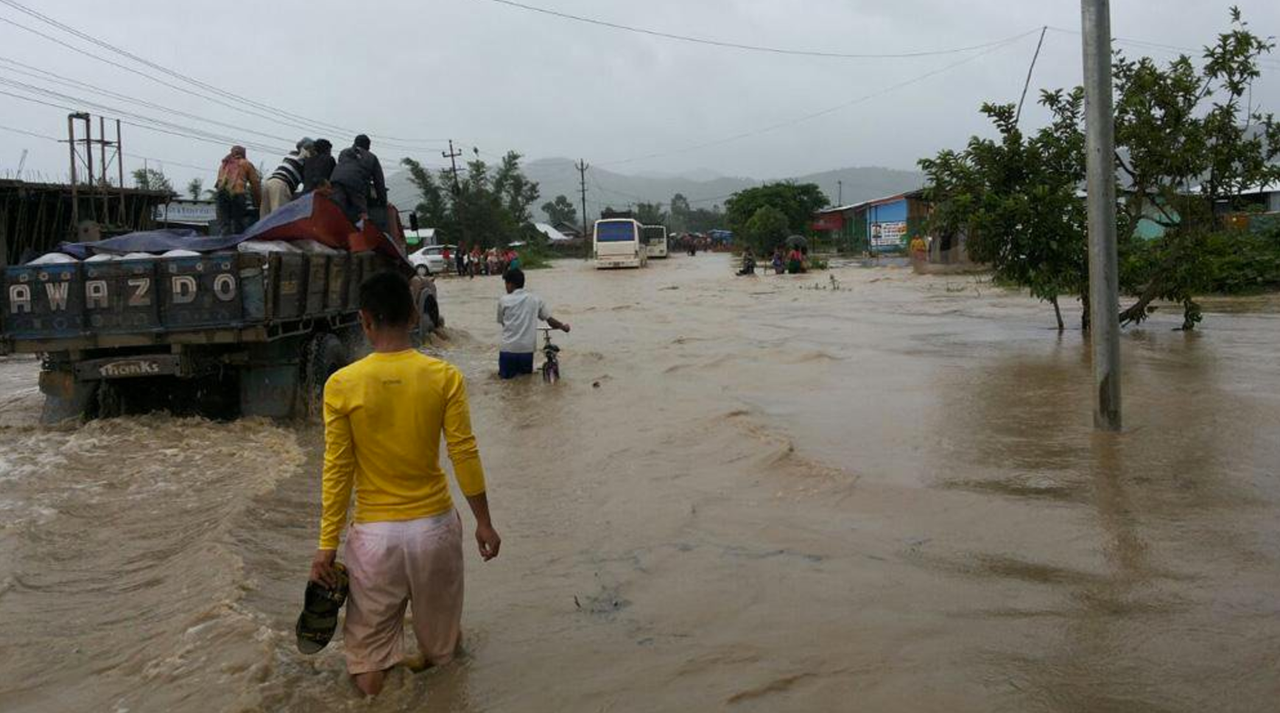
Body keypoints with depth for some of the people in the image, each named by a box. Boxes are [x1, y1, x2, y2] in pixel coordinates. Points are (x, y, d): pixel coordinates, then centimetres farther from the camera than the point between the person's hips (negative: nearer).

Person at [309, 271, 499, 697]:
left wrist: (327, 545, 0)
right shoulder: (444, 377, -10)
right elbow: (465, 456, -7)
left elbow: (337, 471, -8)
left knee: (370, 644, 16)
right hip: (434, 523, 1)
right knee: (439, 637, 23)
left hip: (375, 531, -1)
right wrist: (483, 522, 4)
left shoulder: (342, 385, -11)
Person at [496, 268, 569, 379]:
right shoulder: (535, 299, 3)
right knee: (527, 373, 23)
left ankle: (513, 373, -7)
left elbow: (502, 322, 11)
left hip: (508, 348, -2)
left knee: (506, 375, 18)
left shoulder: (503, 300, -2)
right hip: (528, 348, 2)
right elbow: (550, 320, 6)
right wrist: (563, 326, 24)